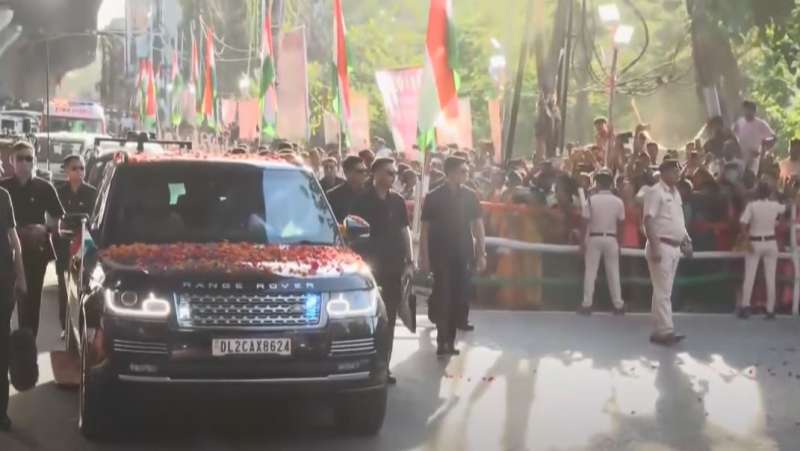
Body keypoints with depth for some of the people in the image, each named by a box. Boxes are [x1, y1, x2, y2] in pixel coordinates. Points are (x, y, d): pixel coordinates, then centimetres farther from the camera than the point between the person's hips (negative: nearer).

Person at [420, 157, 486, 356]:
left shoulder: (470, 196, 3)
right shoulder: (434, 197, -4)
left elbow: (478, 225, 7)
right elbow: (425, 228, -3)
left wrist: (481, 253, 2)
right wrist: (424, 257, -7)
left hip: (463, 255, 3)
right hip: (440, 255, -3)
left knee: (458, 298, 4)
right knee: (443, 297, -6)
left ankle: (449, 340, 12)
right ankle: (443, 341, -3)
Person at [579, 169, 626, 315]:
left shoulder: (592, 199, -9)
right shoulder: (618, 201, -3)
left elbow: (585, 222, -7)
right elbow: (620, 224, 0)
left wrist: (583, 241, 0)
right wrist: (619, 242, 10)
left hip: (594, 238, -1)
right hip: (611, 238, 1)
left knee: (590, 272, 4)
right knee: (613, 272, 7)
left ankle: (587, 304, 3)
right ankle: (618, 304, 9)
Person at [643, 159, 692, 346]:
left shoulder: (675, 193, 15)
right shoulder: (655, 192, -11)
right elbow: (648, 221, -17)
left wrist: (686, 240, 15)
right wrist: (654, 247, -23)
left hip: (675, 247, 9)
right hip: (661, 246, -9)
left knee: (665, 291, 10)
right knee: (663, 291, -8)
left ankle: (659, 330, 14)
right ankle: (666, 331, -7)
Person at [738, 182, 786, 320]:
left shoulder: (752, 206, -10)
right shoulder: (775, 206, -3)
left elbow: (743, 225, -18)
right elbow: (785, 208, 21)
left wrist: (748, 241, -14)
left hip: (754, 243, -2)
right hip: (770, 243, 2)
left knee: (749, 277, 1)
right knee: (770, 278, 5)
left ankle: (745, 306, -9)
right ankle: (770, 311, 7)